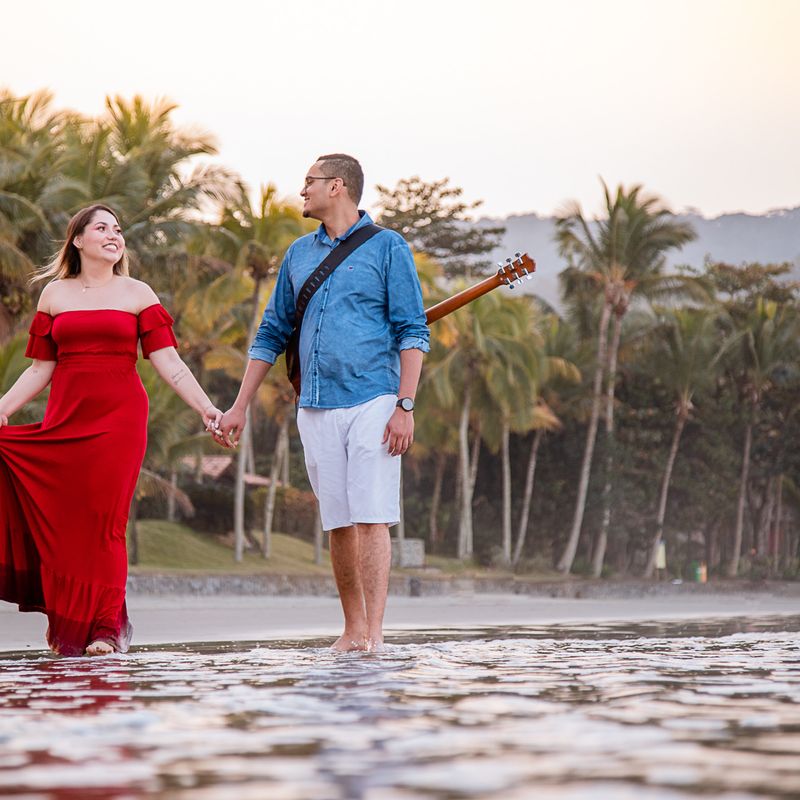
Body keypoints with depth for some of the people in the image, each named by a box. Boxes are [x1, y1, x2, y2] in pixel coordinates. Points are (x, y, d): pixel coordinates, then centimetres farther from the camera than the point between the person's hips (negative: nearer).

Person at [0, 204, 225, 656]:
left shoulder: (138, 295, 7)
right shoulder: (55, 294, 12)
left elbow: (169, 363, 2)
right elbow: (41, 368, 11)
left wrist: (206, 408, -9)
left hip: (119, 417, -2)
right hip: (65, 418, 2)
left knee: (103, 520, -7)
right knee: (59, 521, -2)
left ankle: (105, 629, -1)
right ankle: (64, 624, 10)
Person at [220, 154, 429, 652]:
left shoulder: (387, 248, 2)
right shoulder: (299, 254, 17)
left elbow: (413, 331, -3)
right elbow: (272, 334, 21)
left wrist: (406, 405, -13)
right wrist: (241, 405, 16)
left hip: (372, 402, -5)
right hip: (315, 408, 5)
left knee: (372, 518, -10)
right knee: (338, 523, 6)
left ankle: (374, 632, -12)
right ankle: (352, 629, 13)